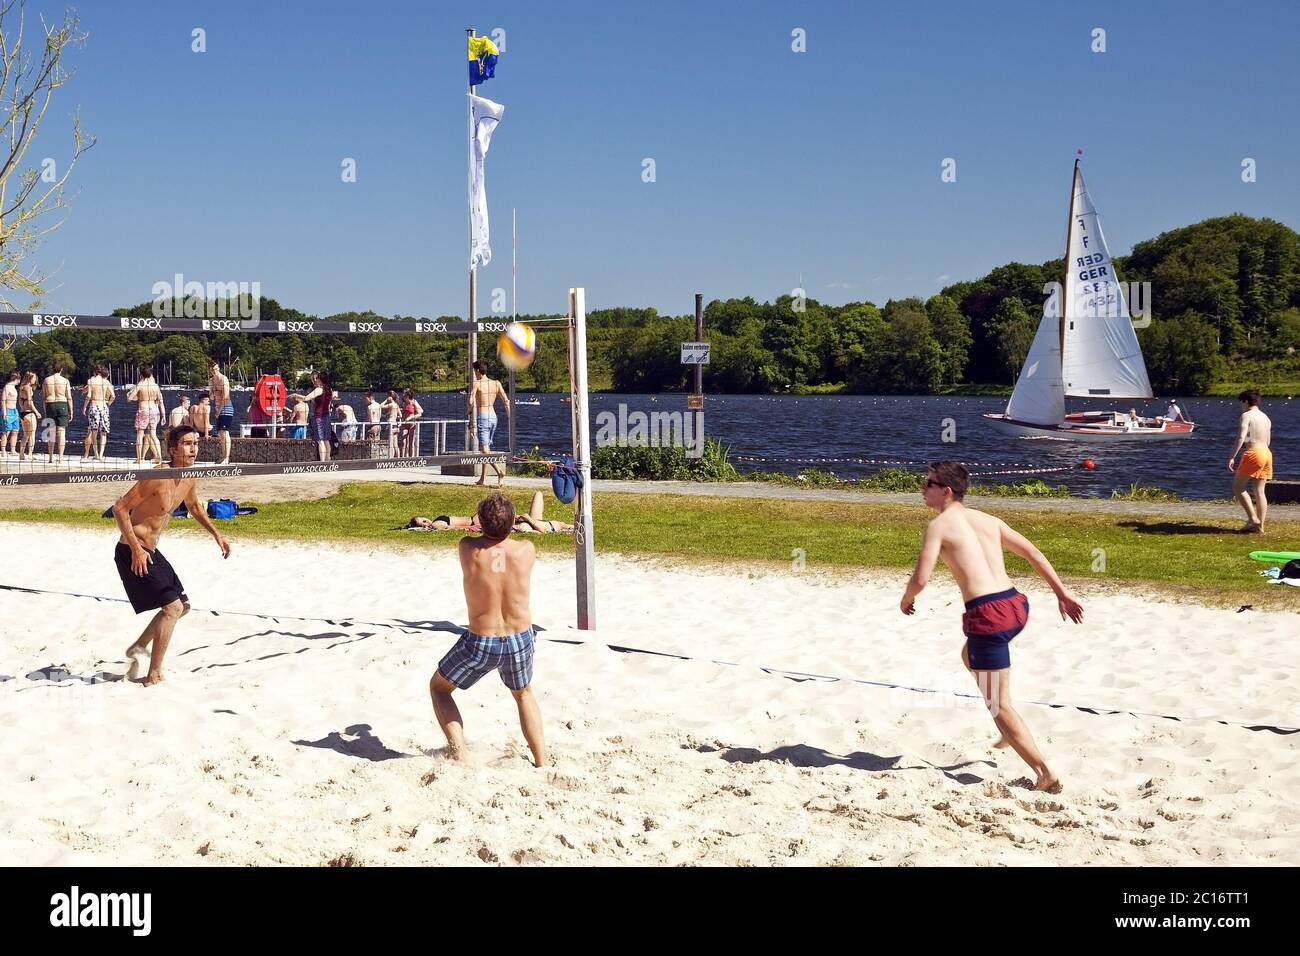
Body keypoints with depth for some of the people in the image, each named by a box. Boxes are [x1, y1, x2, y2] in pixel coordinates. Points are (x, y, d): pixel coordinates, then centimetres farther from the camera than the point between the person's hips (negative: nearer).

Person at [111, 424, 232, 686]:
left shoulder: (189, 478, 4)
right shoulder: (157, 478, -23)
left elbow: (194, 506, 26)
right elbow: (120, 508, -22)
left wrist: (217, 534, 20)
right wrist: (136, 550, -27)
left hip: (151, 551, 9)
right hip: (132, 553, -9)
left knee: (182, 605, 17)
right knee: (172, 607, -12)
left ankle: (138, 648, 30)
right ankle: (154, 675, -5)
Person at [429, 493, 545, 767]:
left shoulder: (467, 548, -15)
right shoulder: (526, 551, -10)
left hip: (480, 643, -2)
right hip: (520, 641, 2)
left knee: (439, 687, 23)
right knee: (523, 694, 32)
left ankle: (459, 752, 7)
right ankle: (541, 762, 28)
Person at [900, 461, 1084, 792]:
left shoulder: (939, 525, -2)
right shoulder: (989, 520, 17)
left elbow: (921, 578, -9)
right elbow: (1034, 554, 17)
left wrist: (906, 600, 12)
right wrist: (1063, 594, 20)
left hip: (988, 613, -8)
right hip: (1016, 604, 8)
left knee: (999, 705, 5)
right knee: (969, 655, 36)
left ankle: (1045, 774, 3)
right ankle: (1012, 732, 34)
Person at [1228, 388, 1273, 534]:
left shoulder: (1246, 415, -6)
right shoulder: (1266, 418, 17)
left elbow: (1241, 437, -17)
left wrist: (1231, 457, -17)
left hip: (1253, 454, -8)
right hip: (1267, 453, 8)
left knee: (1238, 487, 1)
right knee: (1259, 491, 9)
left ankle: (1253, 518, -8)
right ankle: (1260, 526, 8)